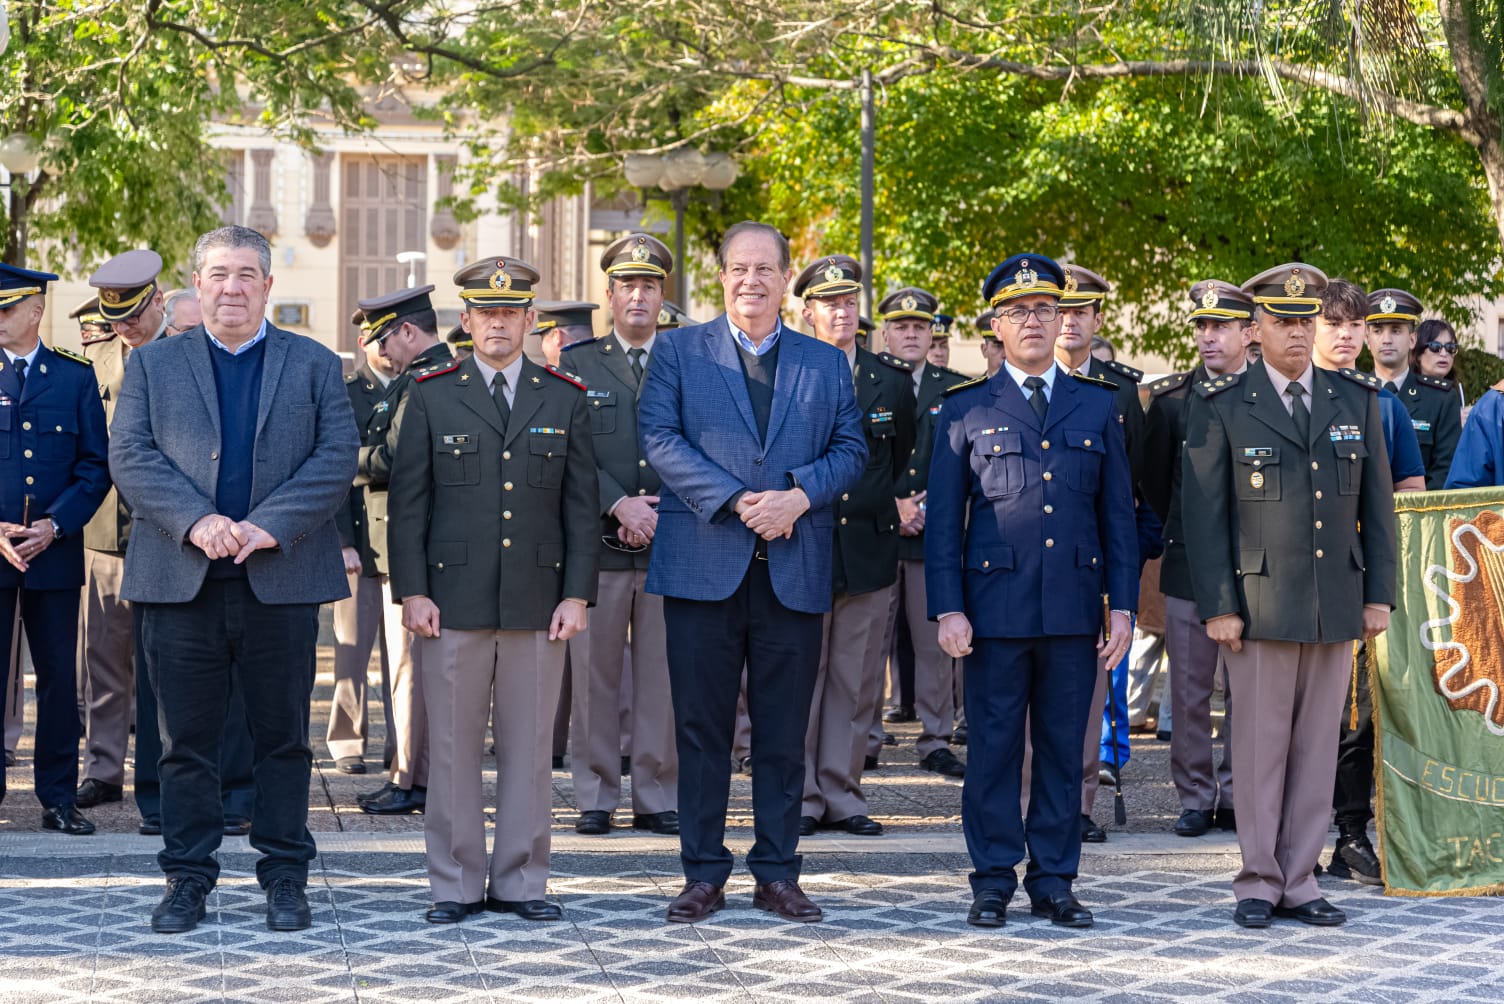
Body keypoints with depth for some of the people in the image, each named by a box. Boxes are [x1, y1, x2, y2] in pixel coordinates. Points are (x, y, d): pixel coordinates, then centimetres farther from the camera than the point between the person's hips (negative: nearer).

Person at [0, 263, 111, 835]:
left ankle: (59, 798, 11)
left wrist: (55, 525, -8)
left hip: (57, 550, 1)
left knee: (59, 678, 4)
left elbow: (96, 465, 5)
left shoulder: (76, 377, 7)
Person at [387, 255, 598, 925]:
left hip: (538, 604, 1)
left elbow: (582, 506, 7)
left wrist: (577, 595, -1)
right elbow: (408, 501, 3)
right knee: (453, 745, 2)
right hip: (453, 602, -1)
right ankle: (456, 885, 10)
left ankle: (520, 882, 13)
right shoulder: (431, 395, 5)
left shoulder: (565, 400, 8)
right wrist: (411, 591, -5)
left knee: (529, 746, 4)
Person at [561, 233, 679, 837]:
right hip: (598, 544, 0)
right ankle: (596, 798, 9)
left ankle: (657, 799, 9)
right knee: (594, 674, 2)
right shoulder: (577, 365, 8)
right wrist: (618, 506, -12)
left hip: (671, 545, 0)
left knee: (662, 675, 3)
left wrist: (662, 514, -9)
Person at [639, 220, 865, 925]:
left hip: (794, 571, 2)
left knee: (784, 731, 5)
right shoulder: (679, 351, 7)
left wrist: (800, 495, -11)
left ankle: (777, 874, 13)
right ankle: (703, 874, 9)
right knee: (701, 727, 2)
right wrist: (737, 502, -14)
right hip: (703, 565, -1)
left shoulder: (826, 364, 13)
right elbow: (659, 438, -4)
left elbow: (850, 448, 8)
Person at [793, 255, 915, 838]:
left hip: (869, 551, 3)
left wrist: (892, 510, 12)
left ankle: (842, 796, 12)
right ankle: (800, 799, 6)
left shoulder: (892, 381, 9)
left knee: (857, 682, 5)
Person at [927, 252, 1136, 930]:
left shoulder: (1097, 405, 11)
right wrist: (947, 609, -5)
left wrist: (1122, 606, 3)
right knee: (994, 747, 1)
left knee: (1065, 748, 6)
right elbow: (943, 518, 3)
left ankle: (1054, 882, 13)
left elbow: (1118, 514, 10)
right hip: (996, 606, -2)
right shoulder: (965, 409, 5)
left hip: (1075, 607, 2)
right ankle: (994, 881, 10)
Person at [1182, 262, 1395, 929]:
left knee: (1317, 746, 5)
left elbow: (1377, 502, 12)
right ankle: (1259, 884, 8)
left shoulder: (1357, 399, 10)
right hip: (1260, 601, -3)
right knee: (1260, 747, -1)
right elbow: (1203, 513, -2)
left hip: (1337, 604, 3)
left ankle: (1299, 882, 12)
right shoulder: (1221, 407, 0)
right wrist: (1217, 606, -8)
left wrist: (1379, 593, 6)